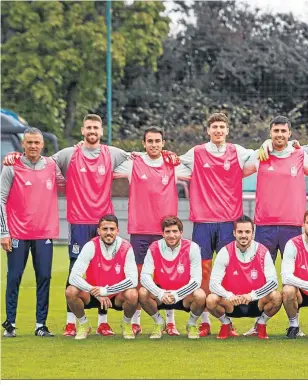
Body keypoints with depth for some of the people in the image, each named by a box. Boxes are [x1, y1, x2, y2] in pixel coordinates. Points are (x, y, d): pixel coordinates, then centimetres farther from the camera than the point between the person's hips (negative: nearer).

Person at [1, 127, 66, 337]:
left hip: (44, 233, 2)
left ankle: (41, 324, 6)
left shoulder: (52, 166, 6)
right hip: (18, 233, -2)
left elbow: (66, 187, 20)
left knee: (44, 278, 0)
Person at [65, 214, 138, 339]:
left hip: (117, 296, 0)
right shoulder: (91, 246, -16)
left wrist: (106, 290, -28)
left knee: (132, 295, -32)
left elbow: (133, 280, -22)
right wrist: (96, 293, -30)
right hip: (93, 295, 0)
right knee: (71, 291, -28)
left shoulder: (126, 248, -15)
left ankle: (126, 324, 2)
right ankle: (83, 324, 1)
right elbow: (74, 277, -22)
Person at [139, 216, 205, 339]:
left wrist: (176, 295, -30)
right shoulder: (154, 248, -11)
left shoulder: (191, 248, -16)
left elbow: (196, 280, -17)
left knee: (200, 296, -33)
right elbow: (145, 276, -16)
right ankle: (159, 323, 2)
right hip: (161, 294, 1)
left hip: (184, 296, -1)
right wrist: (161, 294, -33)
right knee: (143, 293, -28)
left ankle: (191, 324, 1)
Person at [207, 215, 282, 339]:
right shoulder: (225, 252, -10)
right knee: (211, 300, -30)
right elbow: (213, 283, -13)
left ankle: (261, 325, 3)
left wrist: (252, 295, -29)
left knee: (276, 297, -29)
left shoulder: (262, 252, -8)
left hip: (256, 303, 0)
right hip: (232, 305, 0)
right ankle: (226, 324, 4)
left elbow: (273, 281, -14)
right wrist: (229, 296, -32)